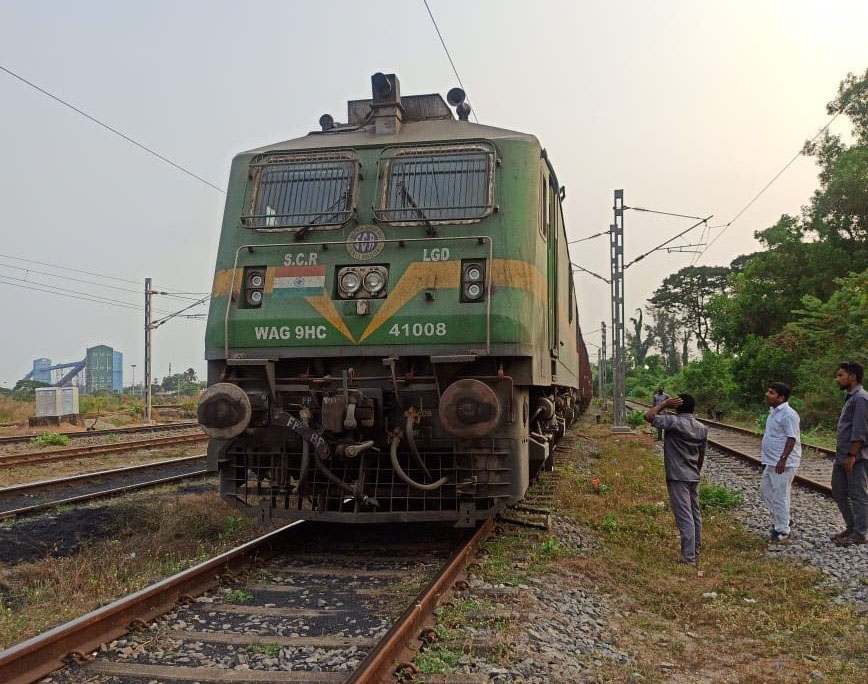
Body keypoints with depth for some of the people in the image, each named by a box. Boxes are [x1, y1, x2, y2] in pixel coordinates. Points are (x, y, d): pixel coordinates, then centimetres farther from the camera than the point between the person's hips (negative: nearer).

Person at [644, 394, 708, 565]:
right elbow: (702, 455, 13)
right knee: (695, 515, 14)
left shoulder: (674, 422, -15)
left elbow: (649, 416, -22)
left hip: (677, 478, -7)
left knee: (684, 517, -8)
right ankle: (695, 553, 23)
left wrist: (665, 404, -10)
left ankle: (688, 557, -8)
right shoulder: (702, 428, 7)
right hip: (693, 477, 7)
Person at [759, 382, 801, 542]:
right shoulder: (774, 412, 12)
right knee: (765, 489, 18)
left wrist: (783, 459, -26)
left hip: (783, 464, -10)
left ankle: (782, 530, 6)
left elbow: (792, 438, -22)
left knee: (780, 496, -4)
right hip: (771, 462, 10)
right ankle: (781, 520, 30)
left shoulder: (788, 414, -19)